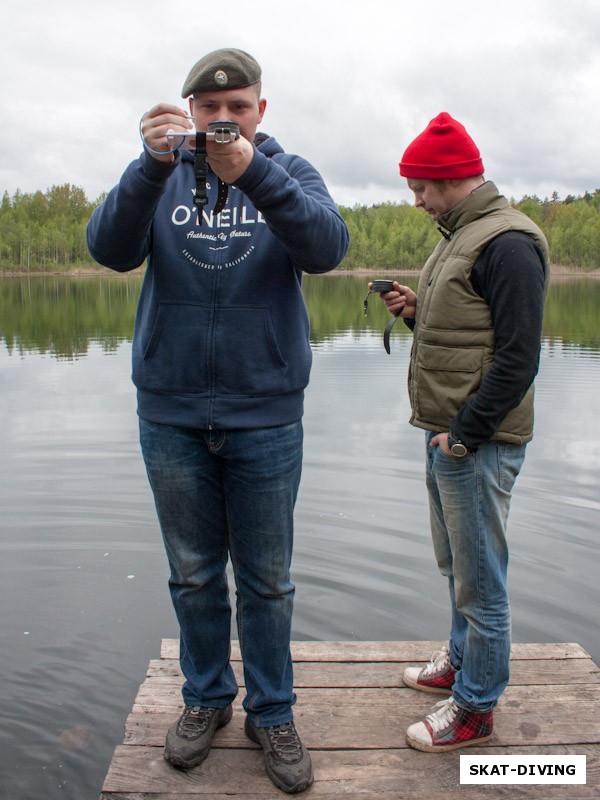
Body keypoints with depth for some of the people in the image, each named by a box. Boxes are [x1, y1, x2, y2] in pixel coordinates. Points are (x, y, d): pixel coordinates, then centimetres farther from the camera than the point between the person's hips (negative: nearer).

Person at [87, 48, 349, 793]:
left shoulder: (289, 172, 1)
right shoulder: (160, 172, 3)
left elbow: (327, 246, -19)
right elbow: (111, 249, -14)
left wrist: (251, 172, -33)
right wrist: (153, 164, -29)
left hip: (266, 416, -1)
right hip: (171, 412, 1)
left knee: (266, 580, 11)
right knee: (193, 574, 15)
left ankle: (271, 711, 31)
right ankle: (206, 697, 37)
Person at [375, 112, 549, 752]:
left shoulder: (507, 243, -16)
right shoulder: (459, 235, 15)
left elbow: (517, 357, -21)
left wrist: (464, 434, -19)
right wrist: (416, 311, 5)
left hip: (478, 443, -10)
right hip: (446, 435, 10)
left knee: (479, 581, 3)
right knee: (455, 565, 22)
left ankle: (475, 709, 17)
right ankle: (461, 661, 40)